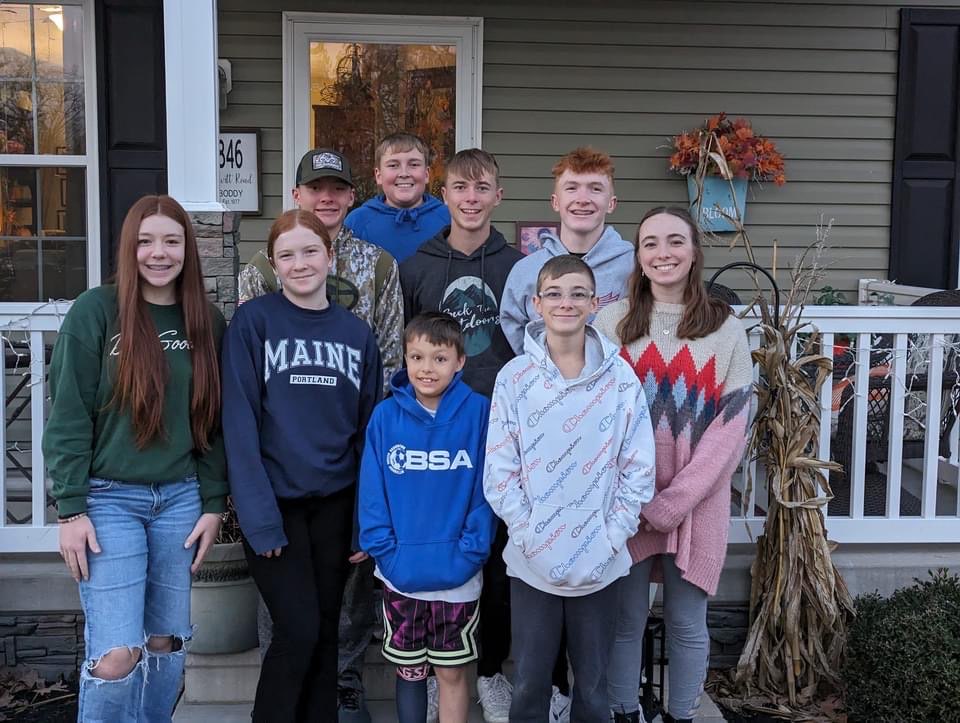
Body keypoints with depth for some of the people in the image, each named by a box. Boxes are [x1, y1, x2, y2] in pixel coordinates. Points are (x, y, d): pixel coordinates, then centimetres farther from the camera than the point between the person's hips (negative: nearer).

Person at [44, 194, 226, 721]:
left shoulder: (208, 322, 5)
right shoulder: (95, 311, -5)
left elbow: (214, 421, 8)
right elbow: (67, 417, -7)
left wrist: (214, 504, 4)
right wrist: (70, 509, -10)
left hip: (181, 500, 4)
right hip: (109, 498, -3)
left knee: (166, 643, 12)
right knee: (115, 655, -7)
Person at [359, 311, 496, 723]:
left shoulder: (478, 413, -7)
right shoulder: (385, 416, -4)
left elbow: (486, 489, -6)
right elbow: (371, 491, -2)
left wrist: (469, 554, -13)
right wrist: (385, 552, -10)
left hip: (458, 577, -1)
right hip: (399, 576, 1)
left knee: (452, 673, 12)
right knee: (408, 671, 15)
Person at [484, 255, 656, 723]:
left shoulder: (620, 378, -4)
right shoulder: (514, 377, -4)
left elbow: (638, 469, -2)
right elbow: (499, 471, -4)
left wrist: (610, 539, -9)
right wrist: (532, 539, -11)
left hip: (601, 562, 0)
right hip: (531, 561, 0)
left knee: (593, 683, 14)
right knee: (529, 683, 12)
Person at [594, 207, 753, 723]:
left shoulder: (727, 329, 2)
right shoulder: (612, 322, 2)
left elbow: (730, 426, -3)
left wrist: (672, 502, -12)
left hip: (696, 500, 0)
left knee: (687, 623, 10)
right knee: (626, 618, 10)